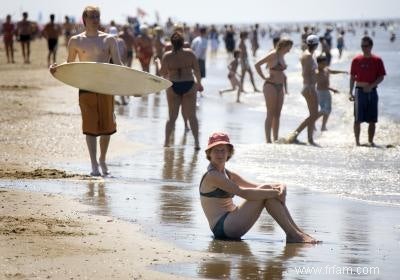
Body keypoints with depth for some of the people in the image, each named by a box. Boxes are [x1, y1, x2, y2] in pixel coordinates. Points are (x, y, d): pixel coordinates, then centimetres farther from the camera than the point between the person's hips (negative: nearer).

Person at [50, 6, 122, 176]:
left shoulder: (109, 40, 4)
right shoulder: (76, 41, 4)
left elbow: (118, 64, 2)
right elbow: (69, 64, 13)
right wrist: (56, 68, -7)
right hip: (86, 88, -1)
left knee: (107, 126, 5)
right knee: (90, 126, -3)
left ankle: (103, 160, 26)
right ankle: (94, 164, 2)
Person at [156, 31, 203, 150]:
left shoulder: (167, 56, -7)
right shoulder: (189, 53, -5)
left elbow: (163, 72, 1)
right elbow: (197, 70, 0)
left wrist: (158, 63, 20)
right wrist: (199, 83, 14)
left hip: (173, 87, 0)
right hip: (189, 85, 0)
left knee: (172, 116, 11)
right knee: (191, 115, 6)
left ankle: (166, 142, 10)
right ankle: (196, 142, 1)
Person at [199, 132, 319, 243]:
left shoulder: (228, 175, 19)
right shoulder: (212, 176, -11)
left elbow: (257, 186, 13)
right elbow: (242, 192, -21)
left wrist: (279, 186, -7)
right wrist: (275, 193, -19)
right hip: (221, 227, -9)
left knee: (267, 190, -4)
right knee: (265, 191, -16)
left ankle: (297, 232, -10)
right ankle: (294, 235, -18)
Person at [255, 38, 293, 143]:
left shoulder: (281, 56, 14)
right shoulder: (273, 55, -12)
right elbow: (257, 65, -20)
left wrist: (285, 86, 21)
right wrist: (264, 77, -14)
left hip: (280, 87, 8)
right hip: (271, 86, -8)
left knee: (277, 115, 7)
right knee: (270, 115, -7)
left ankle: (276, 139, 11)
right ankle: (268, 140, -5)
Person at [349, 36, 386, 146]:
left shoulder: (377, 60, 0)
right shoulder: (356, 60, 1)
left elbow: (381, 77, -1)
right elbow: (352, 77, 5)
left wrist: (371, 86, -16)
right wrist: (351, 92, -2)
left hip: (372, 92, 1)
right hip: (360, 91, 0)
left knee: (372, 119, 3)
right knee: (358, 119, -2)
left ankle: (371, 141, 13)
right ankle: (357, 141, 5)